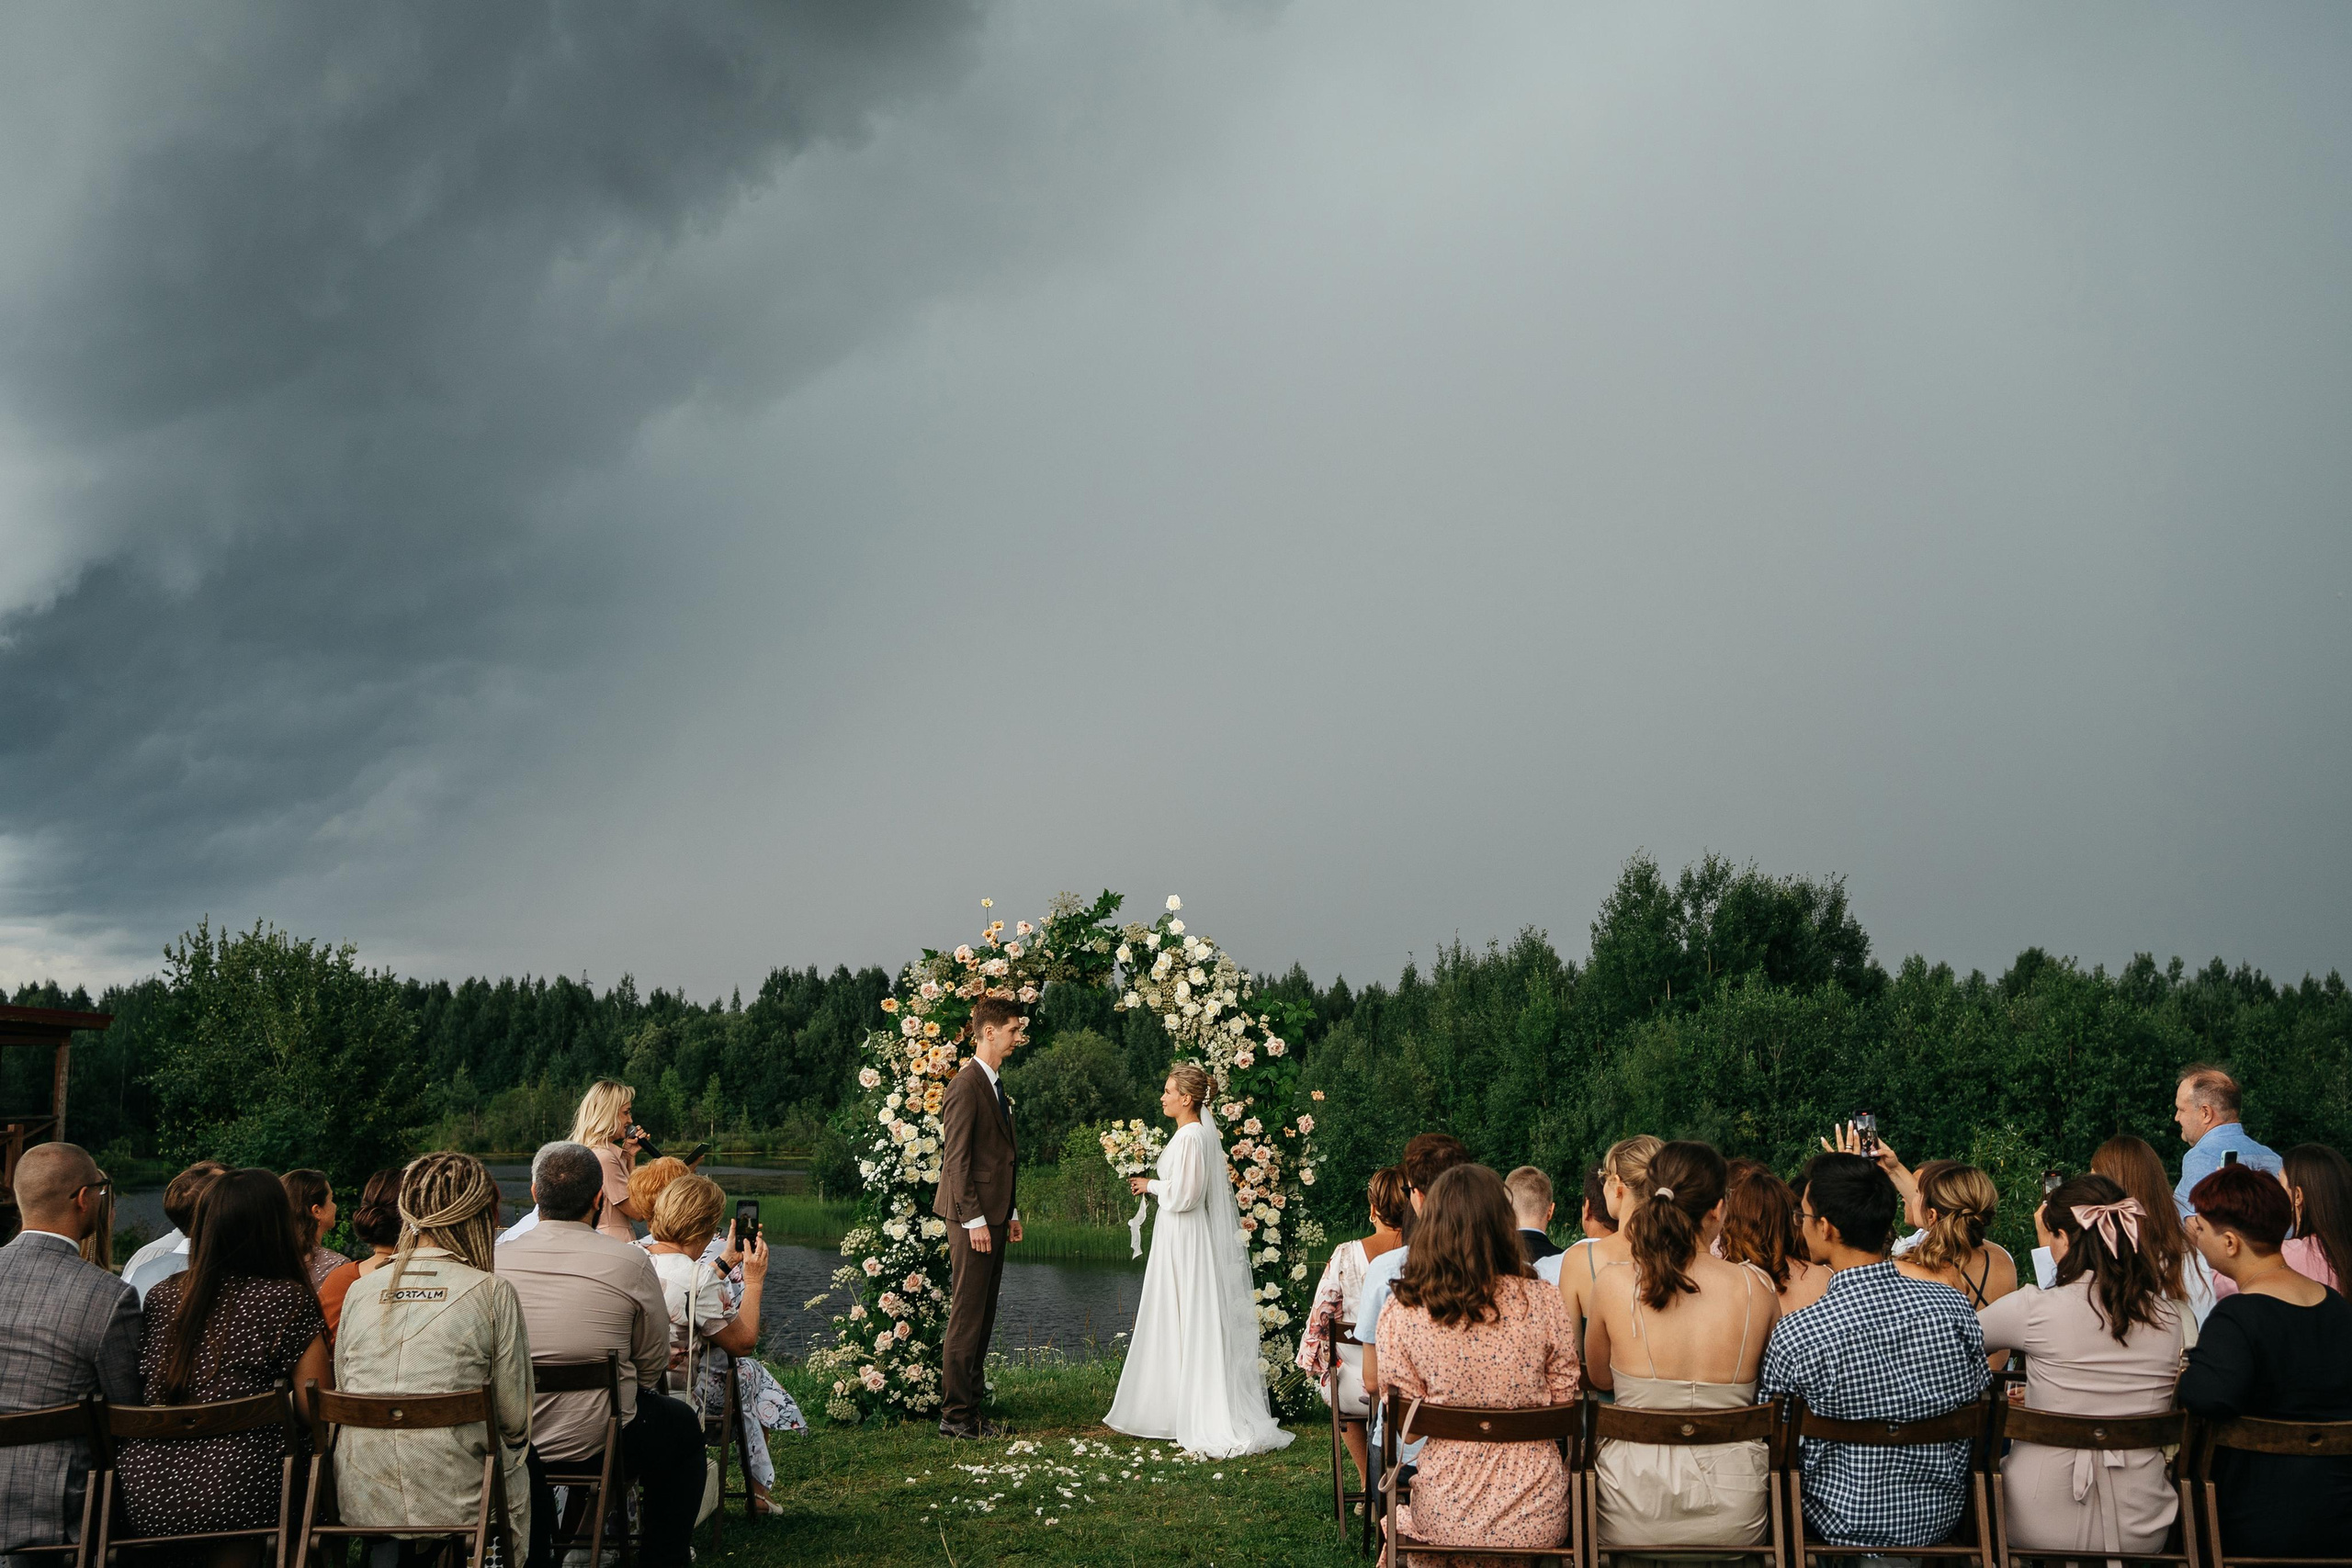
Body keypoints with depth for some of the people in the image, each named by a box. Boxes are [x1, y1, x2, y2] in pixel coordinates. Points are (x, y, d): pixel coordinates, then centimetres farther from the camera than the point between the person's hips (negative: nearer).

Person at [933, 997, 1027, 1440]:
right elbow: (956, 1158, -17)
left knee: (983, 1320, 13)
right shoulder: (966, 1085, -14)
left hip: (994, 1217, 10)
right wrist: (974, 1219, -20)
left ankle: (971, 1409, 19)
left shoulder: (995, 1086, 16)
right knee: (966, 1319, -5)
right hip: (973, 1219, -10)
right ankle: (955, 1416, 1)